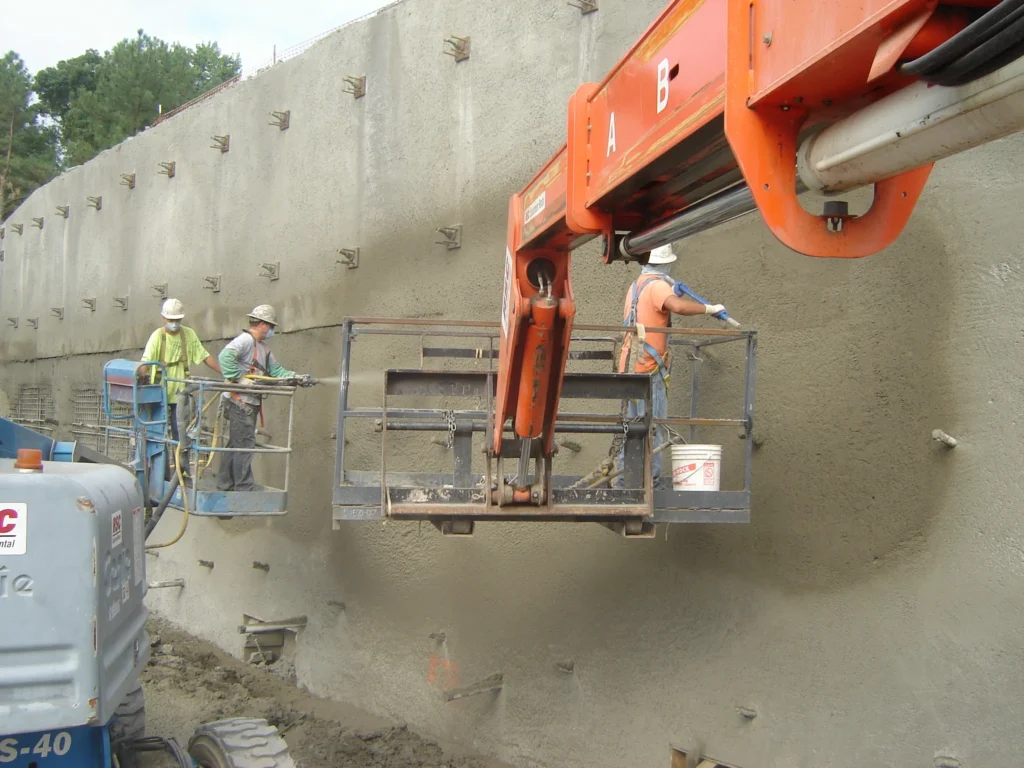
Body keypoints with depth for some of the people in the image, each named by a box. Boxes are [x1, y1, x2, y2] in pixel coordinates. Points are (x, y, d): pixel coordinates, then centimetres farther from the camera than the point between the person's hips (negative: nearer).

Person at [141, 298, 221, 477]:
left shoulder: (189, 334, 5)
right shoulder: (158, 336, -5)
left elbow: (205, 357, 7)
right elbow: (146, 361, -15)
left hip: (180, 393, 2)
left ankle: (182, 470, 8)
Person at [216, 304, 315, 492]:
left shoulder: (263, 348, 21)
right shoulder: (245, 340, -11)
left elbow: (276, 370, 21)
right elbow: (225, 356, -27)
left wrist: (298, 378, 10)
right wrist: (240, 379, -26)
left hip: (250, 403, 10)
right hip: (240, 402, -10)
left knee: (235, 445, 13)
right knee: (245, 444, -7)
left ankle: (225, 486, 20)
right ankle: (244, 488, -3)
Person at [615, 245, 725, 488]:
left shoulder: (636, 285, 17)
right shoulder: (657, 285, -12)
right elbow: (678, 306, -31)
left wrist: (670, 289, 33)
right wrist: (709, 308, -19)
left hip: (630, 366, 9)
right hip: (649, 368, -9)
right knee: (654, 427, -5)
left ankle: (624, 478, 18)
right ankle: (651, 482, -4)